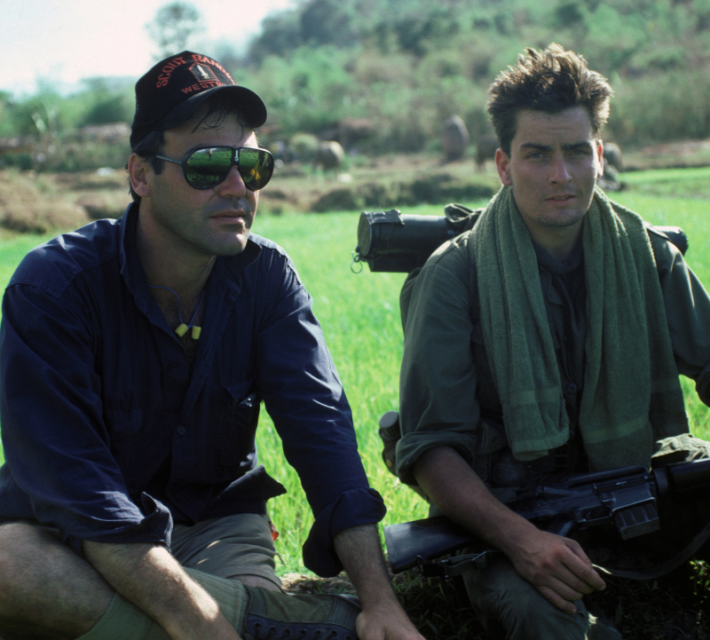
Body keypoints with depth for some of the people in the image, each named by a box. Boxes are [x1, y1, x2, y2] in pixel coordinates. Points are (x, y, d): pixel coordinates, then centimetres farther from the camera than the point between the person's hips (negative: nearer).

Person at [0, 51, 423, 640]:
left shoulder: (267, 276, -4)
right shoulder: (55, 287, -17)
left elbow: (320, 428, -13)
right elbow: (76, 487, -27)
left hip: (218, 524, 2)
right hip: (75, 540, -1)